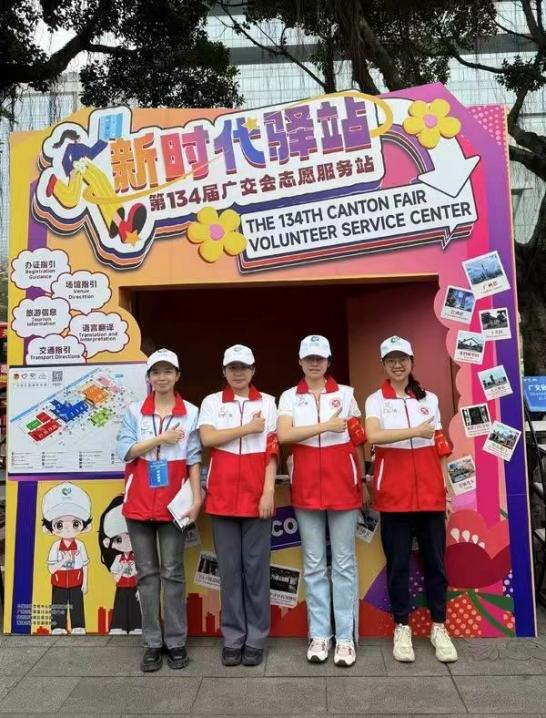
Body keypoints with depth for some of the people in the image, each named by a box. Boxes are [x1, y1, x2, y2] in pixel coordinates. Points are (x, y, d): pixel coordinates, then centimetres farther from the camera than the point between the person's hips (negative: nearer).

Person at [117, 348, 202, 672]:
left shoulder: (191, 413, 1)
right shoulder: (134, 411, 5)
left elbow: (194, 458, -2)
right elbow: (125, 450, -5)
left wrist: (197, 497, -8)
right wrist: (161, 438, -13)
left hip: (173, 502, -1)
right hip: (139, 501, 2)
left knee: (172, 572, 5)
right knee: (147, 572, 9)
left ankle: (176, 641, 17)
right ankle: (153, 642, 20)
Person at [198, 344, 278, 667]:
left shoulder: (268, 402, 5)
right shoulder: (212, 402, 6)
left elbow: (273, 450, 0)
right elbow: (207, 438, -11)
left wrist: (269, 491, -8)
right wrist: (248, 428, -11)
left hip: (257, 495, 0)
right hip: (223, 495, 1)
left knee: (257, 566, 6)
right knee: (229, 568, 8)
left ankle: (256, 638, 18)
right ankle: (233, 638, 20)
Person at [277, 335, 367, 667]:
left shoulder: (346, 393, 4)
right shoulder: (290, 397, 4)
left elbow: (357, 441, 9)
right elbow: (284, 434, -13)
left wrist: (362, 481, 9)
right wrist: (326, 426, -18)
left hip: (342, 486, 0)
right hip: (306, 487, 1)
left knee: (344, 563, 5)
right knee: (314, 564, 9)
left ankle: (346, 636, 16)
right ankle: (319, 635, 21)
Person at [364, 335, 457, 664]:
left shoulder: (430, 399, 9)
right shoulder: (376, 400, 0)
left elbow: (440, 448, 12)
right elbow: (373, 436, -19)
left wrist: (447, 490, 9)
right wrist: (416, 431, -21)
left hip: (430, 493, 3)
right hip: (394, 494, -2)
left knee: (436, 561, 9)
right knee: (398, 563, 6)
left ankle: (439, 627, 24)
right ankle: (402, 628, 20)